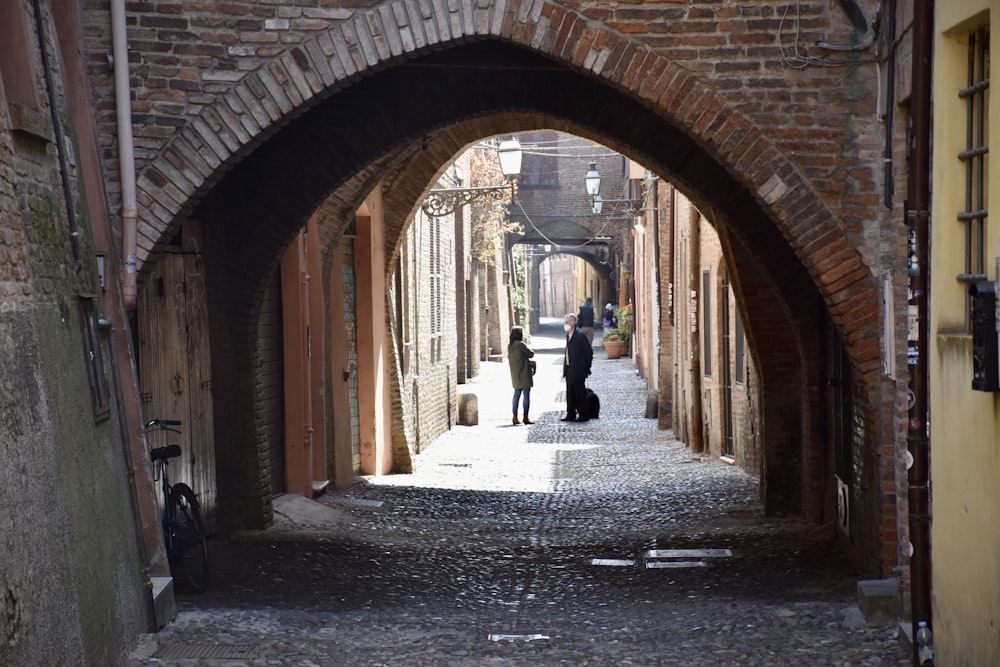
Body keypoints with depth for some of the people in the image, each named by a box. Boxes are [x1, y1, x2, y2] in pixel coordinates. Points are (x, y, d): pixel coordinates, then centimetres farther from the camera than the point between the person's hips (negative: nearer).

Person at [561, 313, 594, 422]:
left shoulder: (580, 335, -15)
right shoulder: (568, 335, 11)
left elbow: (589, 352, -14)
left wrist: (586, 367, -11)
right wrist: (565, 368, 12)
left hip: (578, 371, -8)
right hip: (569, 370, 8)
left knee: (580, 393, -1)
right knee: (570, 393, 12)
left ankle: (583, 415, 6)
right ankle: (571, 414, 19)